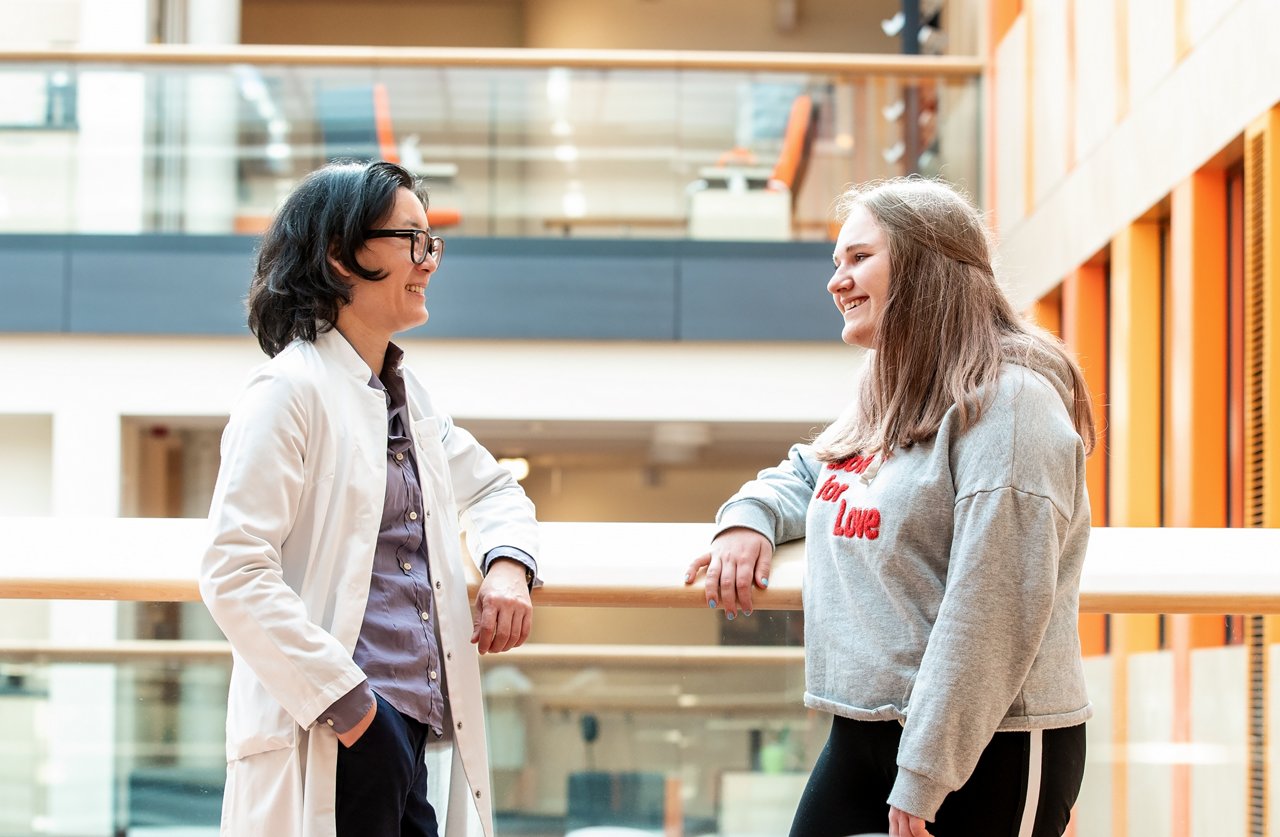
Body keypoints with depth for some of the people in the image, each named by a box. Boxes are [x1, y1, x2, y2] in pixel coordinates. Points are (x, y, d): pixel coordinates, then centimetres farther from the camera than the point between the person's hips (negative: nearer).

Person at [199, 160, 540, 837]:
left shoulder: (405, 394, 17)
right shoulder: (292, 391, -9)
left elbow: (491, 487, 31)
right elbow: (234, 576, -17)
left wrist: (508, 566, 8)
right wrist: (346, 703, -19)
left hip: (419, 726, 8)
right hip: (334, 735, -8)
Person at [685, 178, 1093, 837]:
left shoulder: (1008, 398, -13)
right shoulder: (885, 403, 16)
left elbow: (995, 609, -21)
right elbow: (804, 475, 34)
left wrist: (923, 779, -23)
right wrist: (749, 519, 9)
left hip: (987, 752, -8)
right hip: (858, 735, 8)